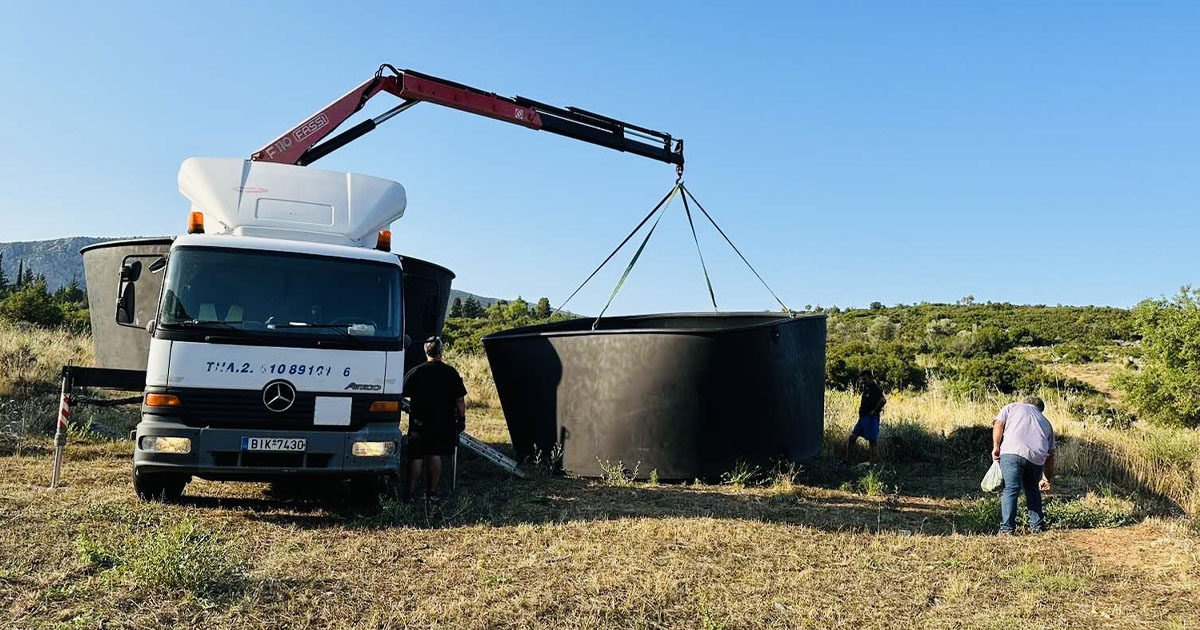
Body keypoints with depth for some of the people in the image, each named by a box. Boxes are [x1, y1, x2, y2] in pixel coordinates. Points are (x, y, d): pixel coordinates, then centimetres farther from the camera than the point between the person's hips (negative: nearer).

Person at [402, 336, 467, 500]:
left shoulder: (415, 372, -3)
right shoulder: (451, 373, -3)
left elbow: (401, 394, -1)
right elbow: (460, 400, -3)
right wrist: (462, 418, 6)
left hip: (419, 423, 0)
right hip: (443, 423, 0)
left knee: (416, 457, 4)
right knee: (435, 455, 7)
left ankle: (410, 492, 4)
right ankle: (431, 492, 11)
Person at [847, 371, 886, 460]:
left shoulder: (875, 388, -14)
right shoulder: (866, 388, 14)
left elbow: (883, 400, -30)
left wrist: (875, 411, -21)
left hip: (871, 418, -10)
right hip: (862, 417, 10)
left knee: (872, 442, -2)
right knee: (852, 438, 7)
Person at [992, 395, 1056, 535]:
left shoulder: (1012, 407, 26)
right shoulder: (1045, 422, 32)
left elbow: (998, 424, 6)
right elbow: (1050, 455, 28)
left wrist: (996, 447, 8)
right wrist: (1047, 479, 33)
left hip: (1012, 452, -3)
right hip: (1037, 457, 3)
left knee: (1011, 490, -4)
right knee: (1032, 490, 22)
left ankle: (1007, 528, -8)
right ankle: (1037, 525, 24)